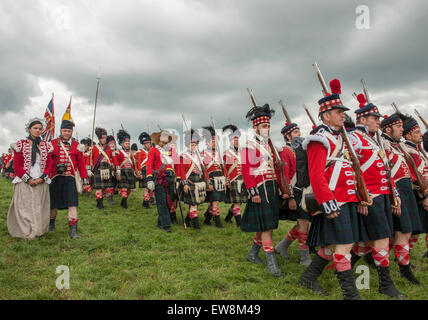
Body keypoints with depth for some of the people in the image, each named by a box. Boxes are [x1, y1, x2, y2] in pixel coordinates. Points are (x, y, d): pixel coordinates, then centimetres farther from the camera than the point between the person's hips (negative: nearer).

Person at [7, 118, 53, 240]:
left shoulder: (46, 145, 10)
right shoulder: (21, 144, 2)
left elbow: (49, 163, 8)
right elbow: (17, 164, -1)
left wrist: (42, 177, -7)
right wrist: (28, 179, -11)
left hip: (41, 183, 3)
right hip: (25, 183, -2)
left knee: (40, 208, 5)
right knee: (25, 207, -2)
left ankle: (38, 231, 14)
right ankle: (27, 233, 5)